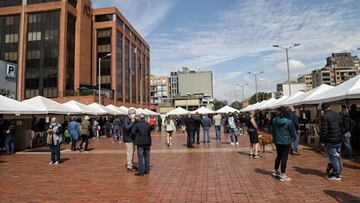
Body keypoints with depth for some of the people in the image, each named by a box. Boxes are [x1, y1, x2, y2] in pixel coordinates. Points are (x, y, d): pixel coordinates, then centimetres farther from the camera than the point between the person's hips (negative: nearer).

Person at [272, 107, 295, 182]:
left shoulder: (274, 120, -2)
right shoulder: (289, 121, -15)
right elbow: (292, 132, -5)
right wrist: (293, 136, 17)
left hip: (277, 141, 5)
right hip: (286, 142, -5)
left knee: (279, 156, 21)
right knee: (284, 158, 1)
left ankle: (275, 171, 34)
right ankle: (282, 175, 6)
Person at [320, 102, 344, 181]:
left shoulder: (325, 117, -17)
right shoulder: (337, 115, 7)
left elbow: (324, 131, -18)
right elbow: (341, 127, 14)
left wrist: (322, 140, -10)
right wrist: (340, 135, 22)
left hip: (330, 141, -8)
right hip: (339, 140, 8)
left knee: (333, 157, 0)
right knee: (338, 156, 16)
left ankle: (336, 175, 7)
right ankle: (338, 173, 28)